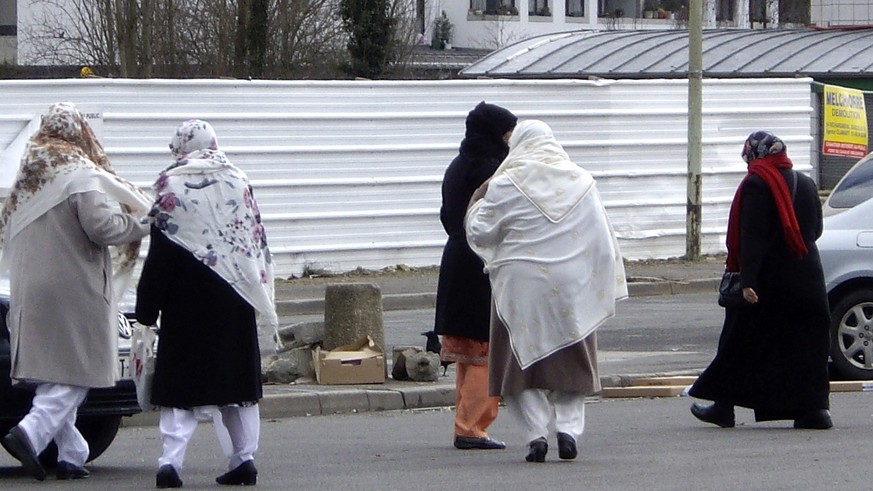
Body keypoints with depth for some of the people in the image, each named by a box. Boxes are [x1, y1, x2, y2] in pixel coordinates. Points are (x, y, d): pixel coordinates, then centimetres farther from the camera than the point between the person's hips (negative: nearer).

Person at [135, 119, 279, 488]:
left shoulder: (170, 186, -7)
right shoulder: (237, 182, 4)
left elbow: (159, 254, -7)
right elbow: (257, 244, 8)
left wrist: (147, 311, -3)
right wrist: (262, 305, 16)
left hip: (186, 303, -3)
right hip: (233, 302, 3)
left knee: (181, 378, 0)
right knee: (236, 376, 11)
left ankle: (171, 459, -12)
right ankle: (244, 456, 10)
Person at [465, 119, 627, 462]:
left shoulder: (506, 186, -7)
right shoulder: (581, 182, 3)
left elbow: (480, 232, -2)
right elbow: (602, 239, 6)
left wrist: (478, 202, 16)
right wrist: (603, 288, 14)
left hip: (522, 288, -3)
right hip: (572, 289, 3)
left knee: (523, 362, 7)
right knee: (571, 361, 13)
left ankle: (537, 433, -4)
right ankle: (569, 427, -2)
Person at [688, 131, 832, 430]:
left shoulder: (756, 185, -12)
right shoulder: (805, 184, 8)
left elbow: (751, 237, -19)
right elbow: (816, 229, 17)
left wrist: (747, 279, -22)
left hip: (768, 281, -5)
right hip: (806, 279, 5)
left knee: (741, 342, 5)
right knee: (806, 341, 6)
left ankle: (723, 406, 10)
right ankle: (814, 408, -3)